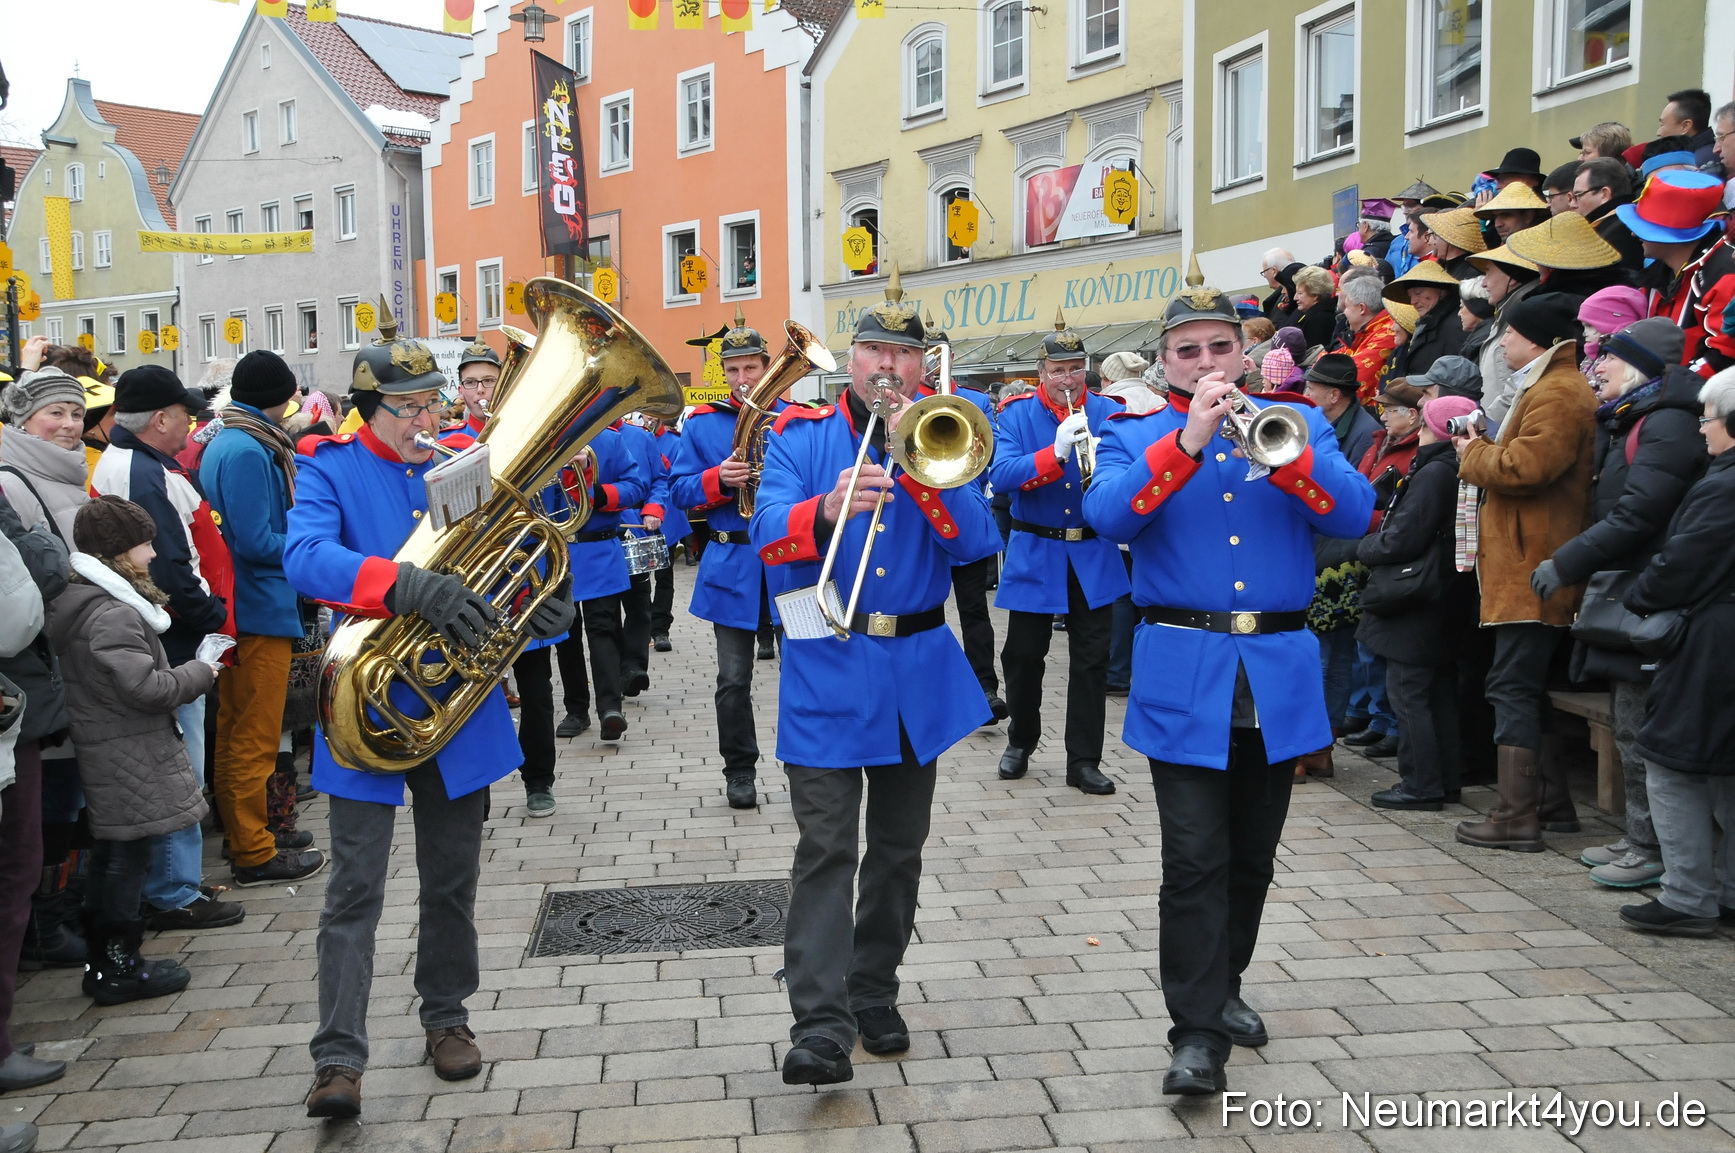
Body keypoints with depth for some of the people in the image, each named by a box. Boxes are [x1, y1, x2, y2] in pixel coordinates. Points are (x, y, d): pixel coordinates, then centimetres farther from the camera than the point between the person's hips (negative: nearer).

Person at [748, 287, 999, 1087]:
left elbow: (977, 542, -8)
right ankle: (822, 1026, -9)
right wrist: (827, 510, -33)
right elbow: (767, 535, -13)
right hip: (827, 670, -3)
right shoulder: (800, 436, 1)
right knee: (825, 849, -9)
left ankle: (874, 992, 28)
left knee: (898, 848, 13)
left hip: (918, 669, 3)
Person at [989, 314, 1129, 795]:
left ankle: (1084, 762, 15)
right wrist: (1055, 453, -30)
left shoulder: (1108, 411, 1)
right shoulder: (1017, 413, -3)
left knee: (1091, 660, 5)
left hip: (1094, 555, 1)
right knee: (1023, 655, 8)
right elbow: (1000, 475, -17)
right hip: (1035, 553, -1)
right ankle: (1021, 741, 31)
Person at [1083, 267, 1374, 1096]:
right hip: (1184, 676, -3)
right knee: (1194, 860, -8)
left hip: (1278, 677, 3)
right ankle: (1198, 1032, 0)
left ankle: (1223, 985, 34)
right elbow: (1106, 514, -16)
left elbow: (1355, 515, -6)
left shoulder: (1299, 424, 9)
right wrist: (1188, 440, -24)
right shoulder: (1137, 436, 4)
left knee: (1251, 857, 15)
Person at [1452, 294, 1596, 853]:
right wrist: (1483, 451, 9)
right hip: (1529, 564, 11)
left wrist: (1474, 455, -6)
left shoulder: (1557, 393, -13)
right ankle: (1553, 802, 24)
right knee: (1529, 685, 16)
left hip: (1533, 570, -11)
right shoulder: (1550, 387, 22)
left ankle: (1516, 817, -7)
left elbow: (1525, 467, -23)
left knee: (1514, 685, -10)